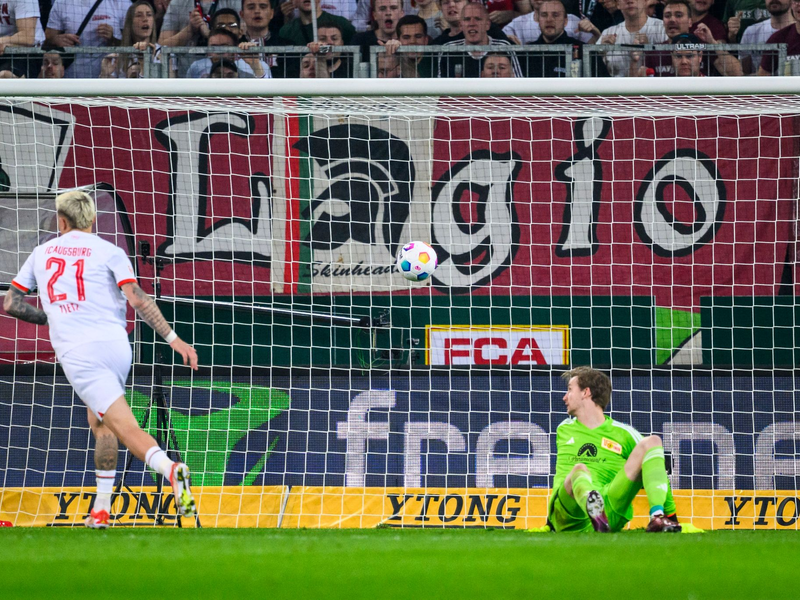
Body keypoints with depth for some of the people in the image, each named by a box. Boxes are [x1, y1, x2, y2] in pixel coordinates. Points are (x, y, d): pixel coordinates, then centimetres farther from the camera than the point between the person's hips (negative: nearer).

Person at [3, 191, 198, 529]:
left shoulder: (42, 253, 15)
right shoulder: (108, 251, 7)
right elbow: (137, 300, -5)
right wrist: (172, 338, -5)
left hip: (75, 351, -2)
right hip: (115, 344, 2)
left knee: (127, 429, -12)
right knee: (99, 421, 23)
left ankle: (169, 469, -41)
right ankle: (101, 508, 18)